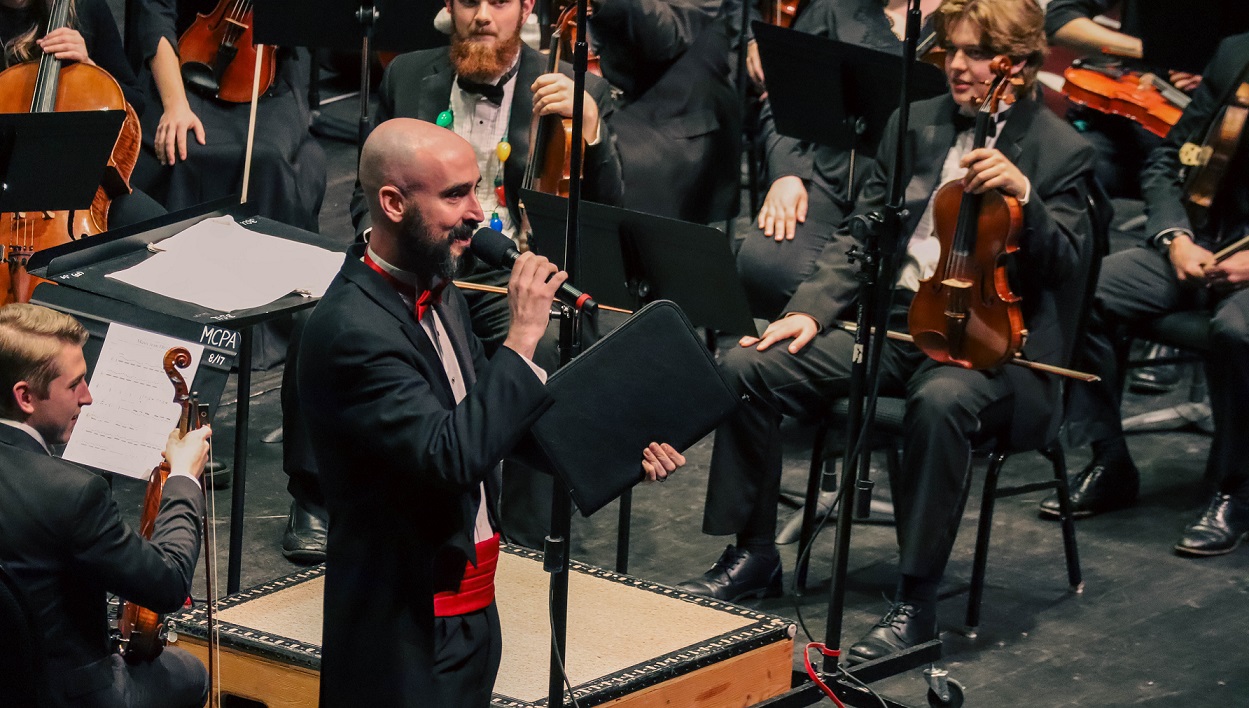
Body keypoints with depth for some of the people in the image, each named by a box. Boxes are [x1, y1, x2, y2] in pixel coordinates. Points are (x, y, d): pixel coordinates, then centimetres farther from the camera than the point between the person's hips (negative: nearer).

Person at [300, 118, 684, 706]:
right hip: (409, 634, -9)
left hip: (472, 608, 9)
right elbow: (451, 455, -33)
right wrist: (522, 336, -27)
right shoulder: (352, 330, -25)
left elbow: (491, 409, 17)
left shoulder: (436, 292, 5)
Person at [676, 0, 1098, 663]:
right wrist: (811, 309, -2)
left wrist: (1024, 196, -26)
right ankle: (753, 555, 2)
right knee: (748, 366, -14)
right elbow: (859, 234, 14)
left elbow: (1069, 271, -10)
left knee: (941, 401, -40)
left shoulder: (1060, 151, -1)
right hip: (892, 321, 5)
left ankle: (915, 602, -27)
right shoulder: (914, 124, 13)